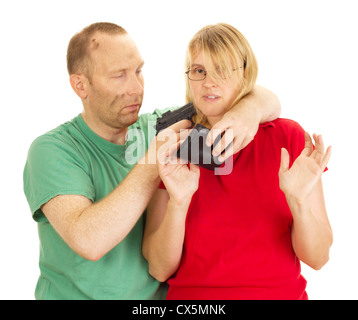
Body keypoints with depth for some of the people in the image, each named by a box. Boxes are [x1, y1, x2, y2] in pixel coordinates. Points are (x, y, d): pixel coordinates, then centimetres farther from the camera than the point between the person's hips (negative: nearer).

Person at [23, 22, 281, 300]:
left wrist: (249, 109, -18)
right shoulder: (52, 150, -11)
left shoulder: (158, 126, 2)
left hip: (160, 293, 4)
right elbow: (89, 241, -25)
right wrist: (156, 158, -21)